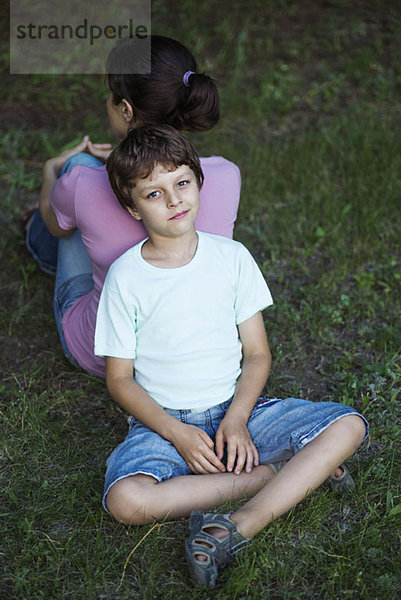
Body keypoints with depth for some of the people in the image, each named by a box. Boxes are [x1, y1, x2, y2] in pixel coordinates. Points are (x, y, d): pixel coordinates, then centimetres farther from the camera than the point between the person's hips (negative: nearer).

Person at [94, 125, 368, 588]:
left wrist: (236, 420, -15)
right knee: (126, 499, -33)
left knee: (348, 426, -17)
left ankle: (240, 527, -26)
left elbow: (257, 353, 2)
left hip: (236, 410, 2)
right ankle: (268, 475, -16)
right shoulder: (125, 276, -6)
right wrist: (178, 433, -17)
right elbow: (120, 379, -3)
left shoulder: (232, 257, 0)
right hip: (162, 420, -2)